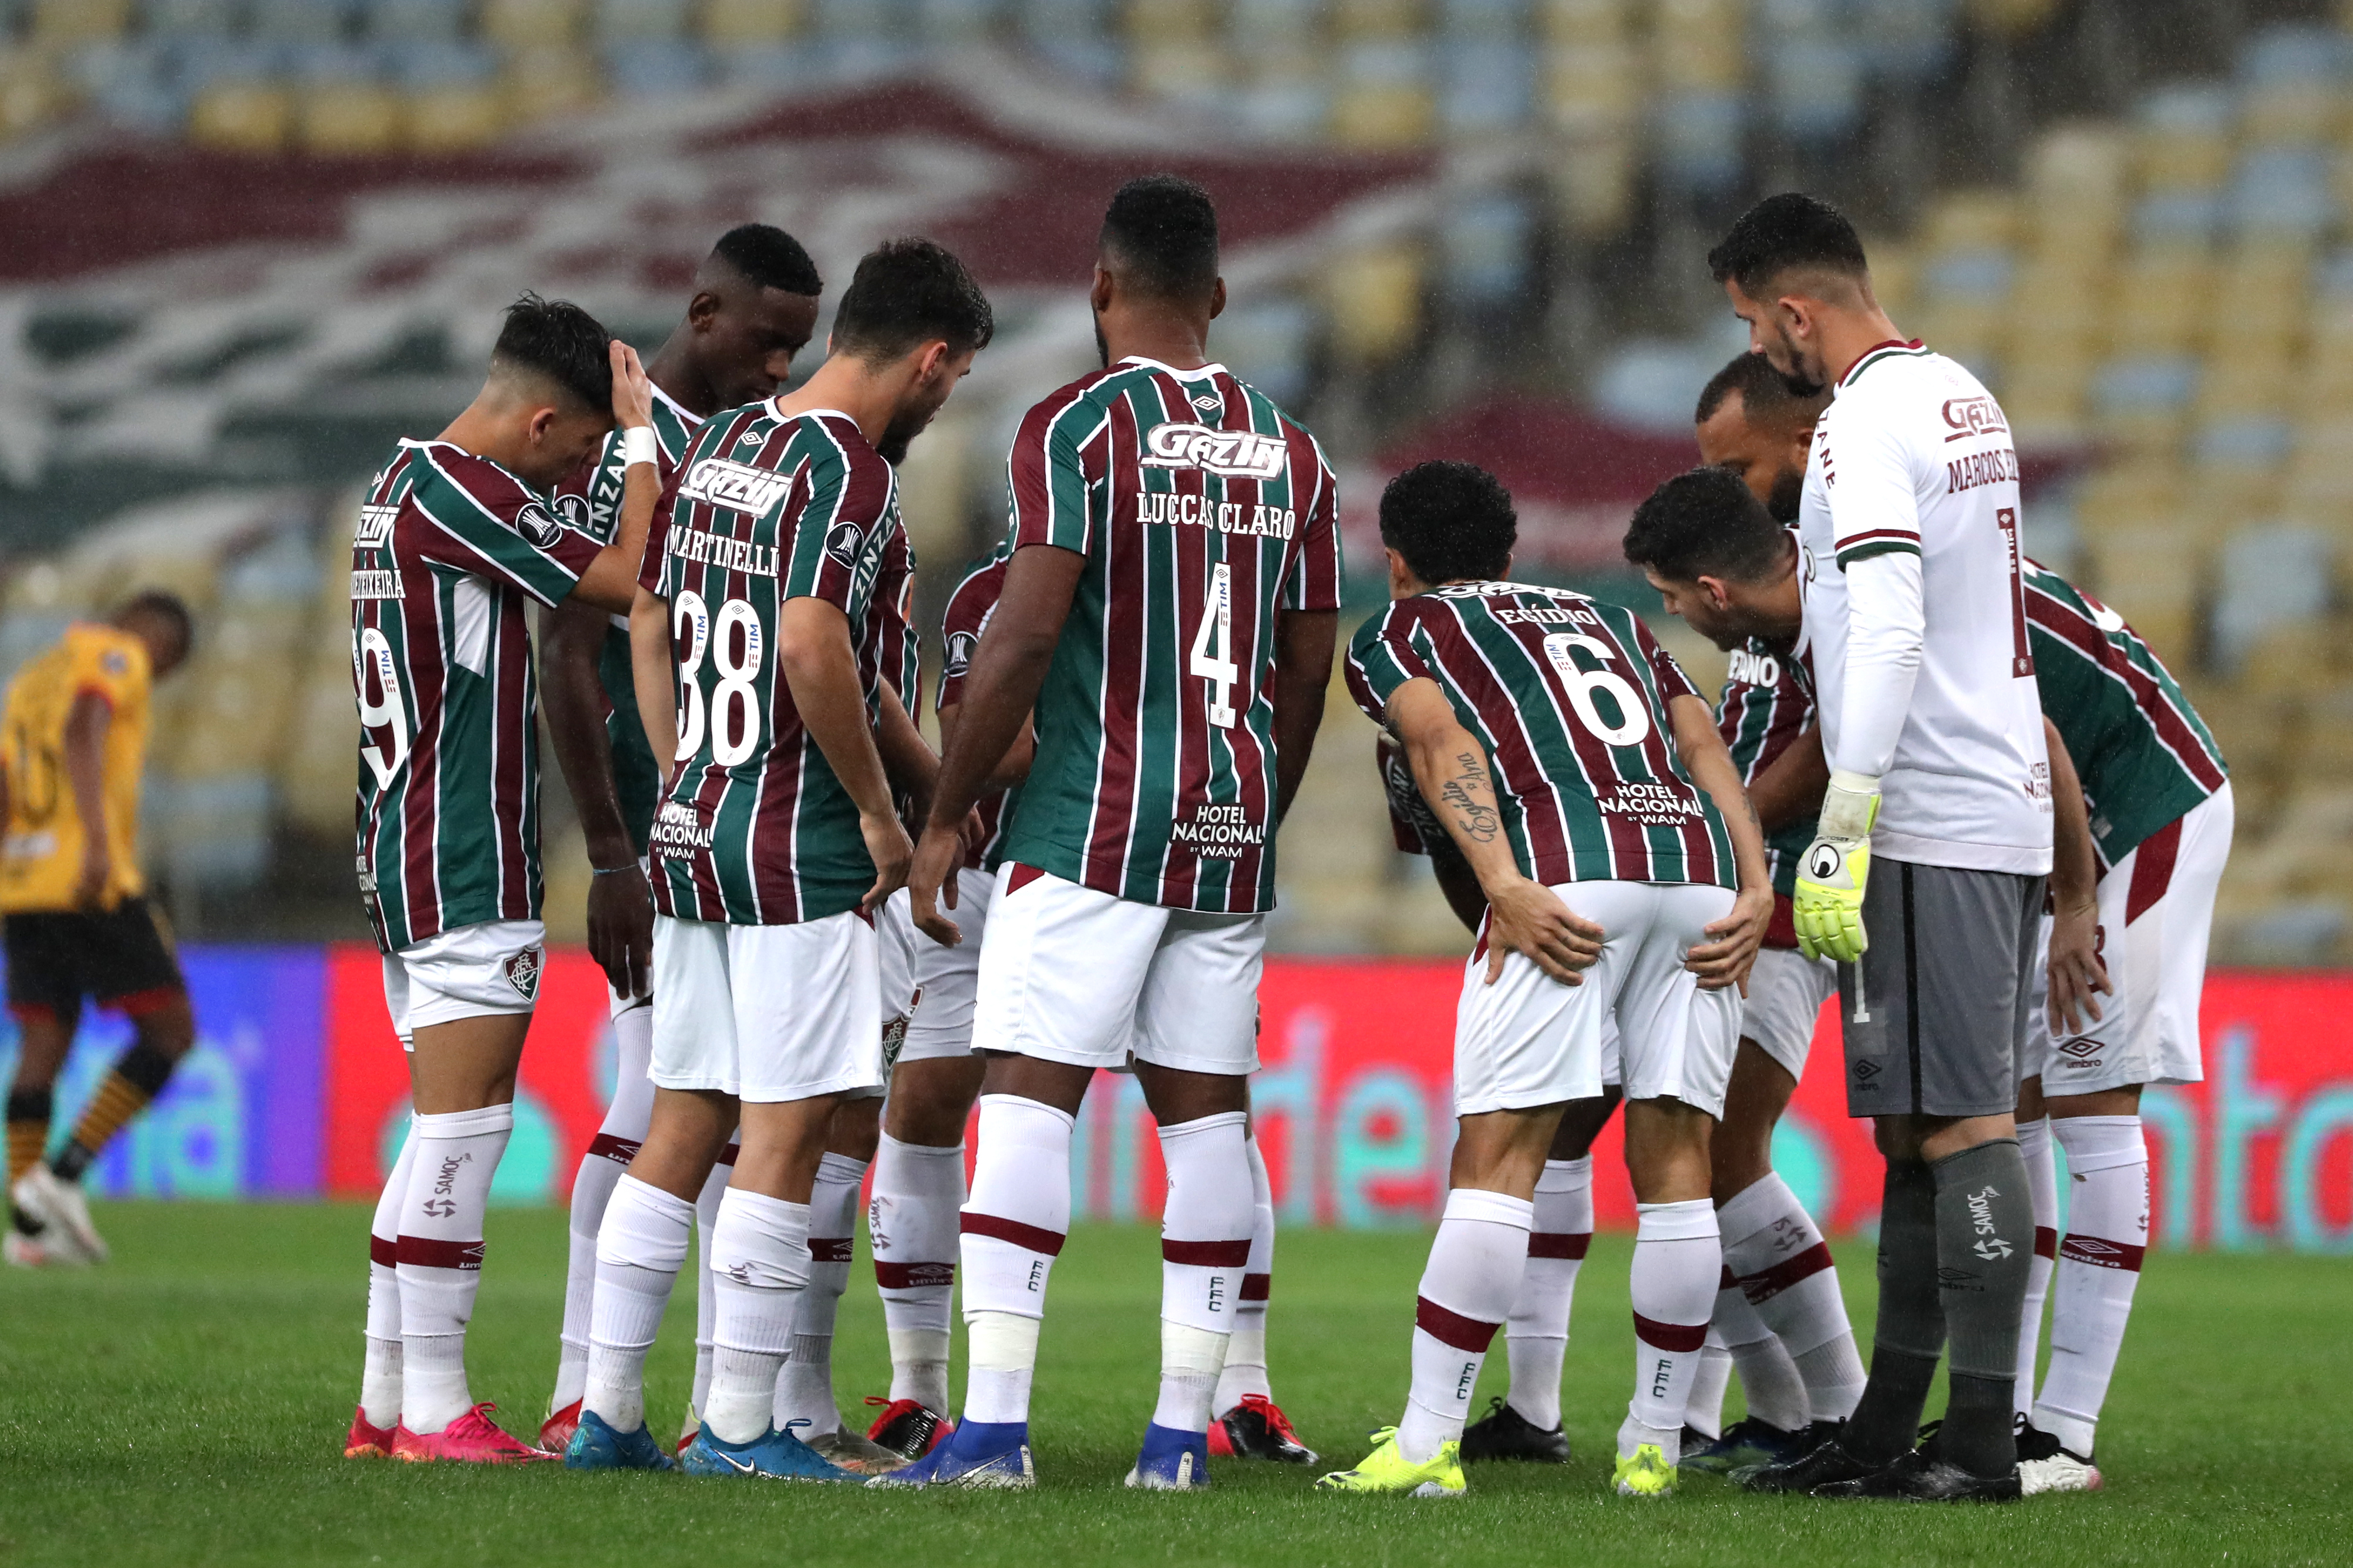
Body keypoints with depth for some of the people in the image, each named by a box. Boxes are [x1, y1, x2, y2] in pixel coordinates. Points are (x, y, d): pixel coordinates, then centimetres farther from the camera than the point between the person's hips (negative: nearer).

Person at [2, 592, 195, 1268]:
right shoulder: (118, 657, -1)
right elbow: (83, 736, -20)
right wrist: (98, 842, -30)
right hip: (91, 883, -8)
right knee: (171, 1031, -3)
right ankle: (64, 1174, -13)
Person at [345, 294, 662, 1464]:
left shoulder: (402, 486, 17)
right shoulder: (461, 491, -14)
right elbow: (626, 580, -14)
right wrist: (641, 433, -4)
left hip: (406, 860, 10)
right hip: (466, 870, -10)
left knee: (444, 1134, 12)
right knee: (464, 1126, -9)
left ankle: (385, 1405, 13)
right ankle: (435, 1412, -9)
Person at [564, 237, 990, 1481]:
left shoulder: (720, 445, 13)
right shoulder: (847, 466, -13)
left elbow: (649, 624, 19)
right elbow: (811, 644, -25)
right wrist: (878, 808, -14)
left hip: (689, 828, 8)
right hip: (794, 843, -8)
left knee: (681, 1128, 12)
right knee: (786, 1130, -3)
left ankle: (607, 1413, 12)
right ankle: (739, 1425, -3)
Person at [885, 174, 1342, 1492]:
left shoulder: (1078, 428, -7)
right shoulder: (1290, 449, 11)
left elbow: (1026, 636, -13)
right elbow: (1309, 672, 14)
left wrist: (945, 819, -7)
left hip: (1093, 826, -6)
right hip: (1235, 834, 6)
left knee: (1028, 1098, -7)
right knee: (1206, 1112, 8)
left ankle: (996, 1426, -15)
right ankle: (1183, 1432, 8)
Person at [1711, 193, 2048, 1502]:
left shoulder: (1866, 426, -13)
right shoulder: (1967, 399, 16)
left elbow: (1889, 641, -22)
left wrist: (1841, 835, -23)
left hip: (1932, 826, -10)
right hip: (2008, 811, 10)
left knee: (1960, 1122, -9)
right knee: (1926, 1123, 11)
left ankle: (1984, 1443, -10)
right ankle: (1886, 1432, 15)